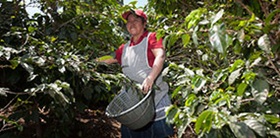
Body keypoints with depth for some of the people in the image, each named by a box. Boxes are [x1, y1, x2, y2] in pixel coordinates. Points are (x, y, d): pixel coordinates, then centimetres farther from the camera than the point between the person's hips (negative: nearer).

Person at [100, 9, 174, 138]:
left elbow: (160, 56, -19)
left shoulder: (151, 37, -2)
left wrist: (150, 78, -33)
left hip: (155, 96, -6)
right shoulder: (124, 48, 16)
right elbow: (108, 60, 29)